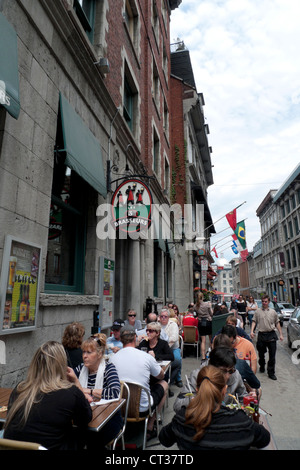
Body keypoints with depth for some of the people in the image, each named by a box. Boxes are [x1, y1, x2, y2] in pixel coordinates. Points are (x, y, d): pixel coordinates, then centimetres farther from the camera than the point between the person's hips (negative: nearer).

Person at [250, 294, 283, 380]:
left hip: (271, 335, 0)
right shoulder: (258, 311, 5)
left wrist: (280, 334, 7)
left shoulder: (273, 312, 8)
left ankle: (271, 372, 10)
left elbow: (277, 323, 12)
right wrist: (252, 331, -8)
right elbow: (254, 321, 4)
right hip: (261, 335, 0)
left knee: (272, 355, 0)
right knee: (261, 353, 13)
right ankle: (262, 367, 36)